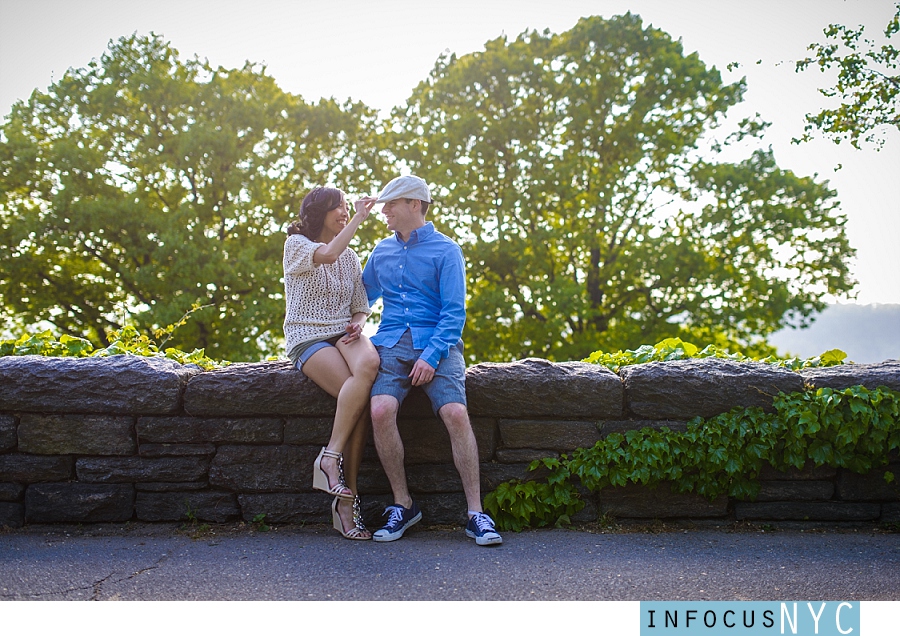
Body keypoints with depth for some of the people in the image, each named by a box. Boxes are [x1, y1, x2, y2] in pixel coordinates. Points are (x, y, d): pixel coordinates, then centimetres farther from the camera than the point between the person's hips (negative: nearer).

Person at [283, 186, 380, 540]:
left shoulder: (351, 256, 22)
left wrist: (357, 323, -2)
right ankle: (347, 497, -25)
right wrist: (358, 218, -12)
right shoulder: (296, 245, 5)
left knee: (369, 363, -33)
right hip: (308, 338, -4)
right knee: (357, 392, -32)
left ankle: (331, 458, -28)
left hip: (344, 335, 4)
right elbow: (326, 255, -19)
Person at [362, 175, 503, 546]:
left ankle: (475, 513, -18)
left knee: (456, 413, -27)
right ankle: (403, 505, -11)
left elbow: (454, 312, -3)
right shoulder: (381, 252, 20)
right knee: (381, 410, -26)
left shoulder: (445, 250, 4)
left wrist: (431, 355, -16)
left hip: (436, 342, -3)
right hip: (391, 343, 3)